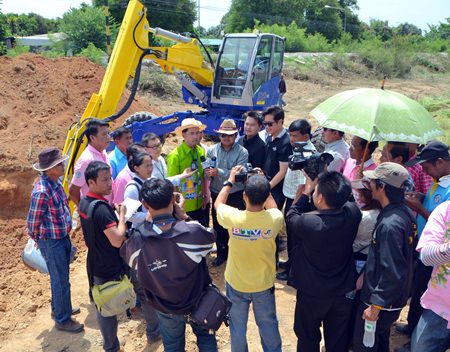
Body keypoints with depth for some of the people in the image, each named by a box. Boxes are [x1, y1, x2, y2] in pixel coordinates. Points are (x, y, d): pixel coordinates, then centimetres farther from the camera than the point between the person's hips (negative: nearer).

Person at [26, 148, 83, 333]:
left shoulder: (56, 181, -2)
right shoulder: (41, 192, -29)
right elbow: (32, 223, -18)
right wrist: (42, 241, -1)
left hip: (63, 237, 8)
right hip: (52, 242, -8)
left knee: (60, 277, 24)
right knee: (60, 281, 6)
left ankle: (58, 308, 44)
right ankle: (62, 320, 24)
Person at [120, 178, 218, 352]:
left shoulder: (137, 241, -26)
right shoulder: (193, 232, -33)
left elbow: (127, 253, -1)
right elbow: (210, 236, -9)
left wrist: (148, 219, -8)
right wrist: (182, 215, -11)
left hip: (165, 308, 1)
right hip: (198, 301, -1)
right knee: (206, 337, 28)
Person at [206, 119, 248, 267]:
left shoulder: (242, 152, -10)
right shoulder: (212, 150, -1)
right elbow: (206, 170, -5)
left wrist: (219, 172, -29)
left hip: (236, 196, -3)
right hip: (217, 194, 3)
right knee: (218, 225, 15)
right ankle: (221, 253, 35)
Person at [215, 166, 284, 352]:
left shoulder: (232, 218, -28)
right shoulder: (275, 218, -26)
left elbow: (218, 204, -4)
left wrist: (231, 180, 4)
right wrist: (262, 184, 3)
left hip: (236, 283, -1)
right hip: (264, 283, 1)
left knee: (238, 326, 22)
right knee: (268, 324, 25)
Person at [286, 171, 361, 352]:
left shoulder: (309, 222, -31)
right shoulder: (353, 213, -19)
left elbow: (290, 217, -7)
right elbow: (341, 201, 6)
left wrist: (307, 190, -5)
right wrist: (325, 182, -1)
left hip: (312, 293, -4)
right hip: (344, 291, 4)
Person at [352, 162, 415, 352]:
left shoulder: (390, 224, -31)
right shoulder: (404, 212, -2)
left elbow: (393, 272, -30)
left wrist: (375, 306, -21)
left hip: (382, 301, -9)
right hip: (394, 297, 9)